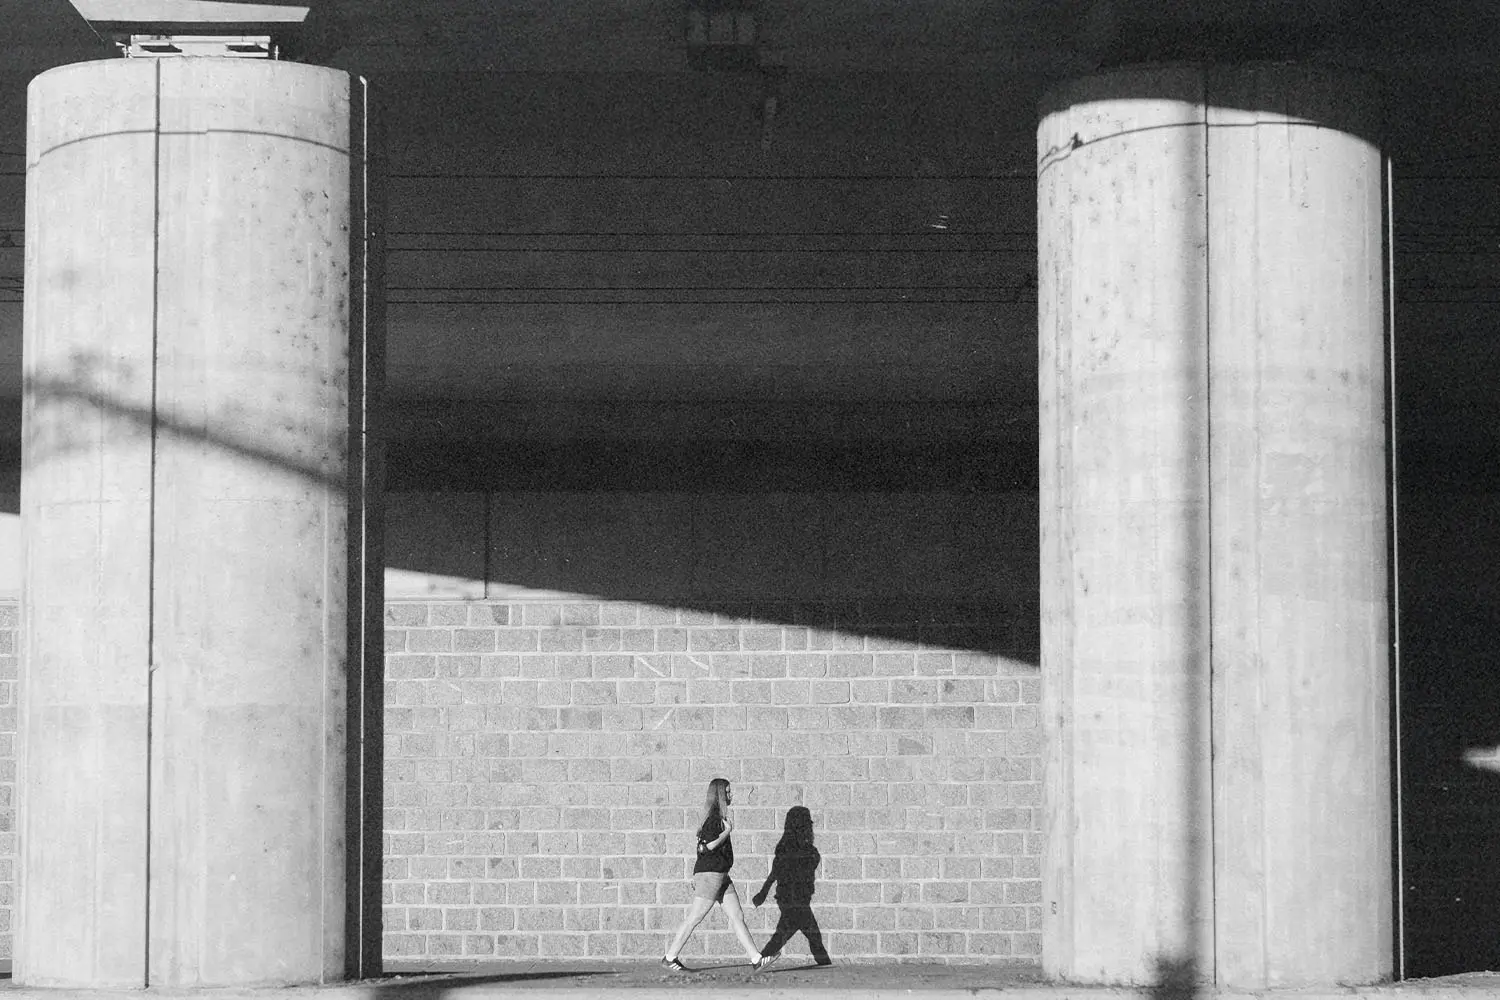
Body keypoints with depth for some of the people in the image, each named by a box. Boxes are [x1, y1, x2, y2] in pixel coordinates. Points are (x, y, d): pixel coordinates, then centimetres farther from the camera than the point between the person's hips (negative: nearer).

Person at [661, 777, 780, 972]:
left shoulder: (718, 817, 15)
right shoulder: (714, 819, -15)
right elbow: (705, 848, -23)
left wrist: (697, 876, 25)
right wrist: (727, 832, -16)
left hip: (721, 876, 10)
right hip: (710, 874, -10)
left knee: (737, 916, 4)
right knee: (694, 919, -3)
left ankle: (756, 959, 2)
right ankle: (670, 957, 6)